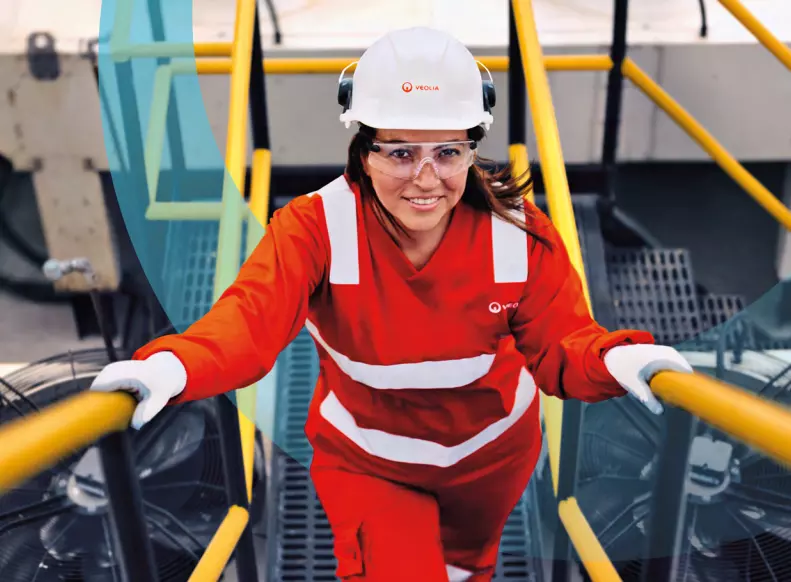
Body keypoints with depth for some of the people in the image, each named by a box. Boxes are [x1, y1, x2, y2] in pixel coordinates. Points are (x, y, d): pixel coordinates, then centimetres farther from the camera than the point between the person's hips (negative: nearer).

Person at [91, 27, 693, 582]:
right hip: (367, 462, -3)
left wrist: (614, 358, -46)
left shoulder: (520, 231, -23)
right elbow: (252, 316, -41)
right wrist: (172, 365, -63)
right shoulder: (317, 225, -28)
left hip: (493, 452, 3)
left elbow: (561, 344, -22)